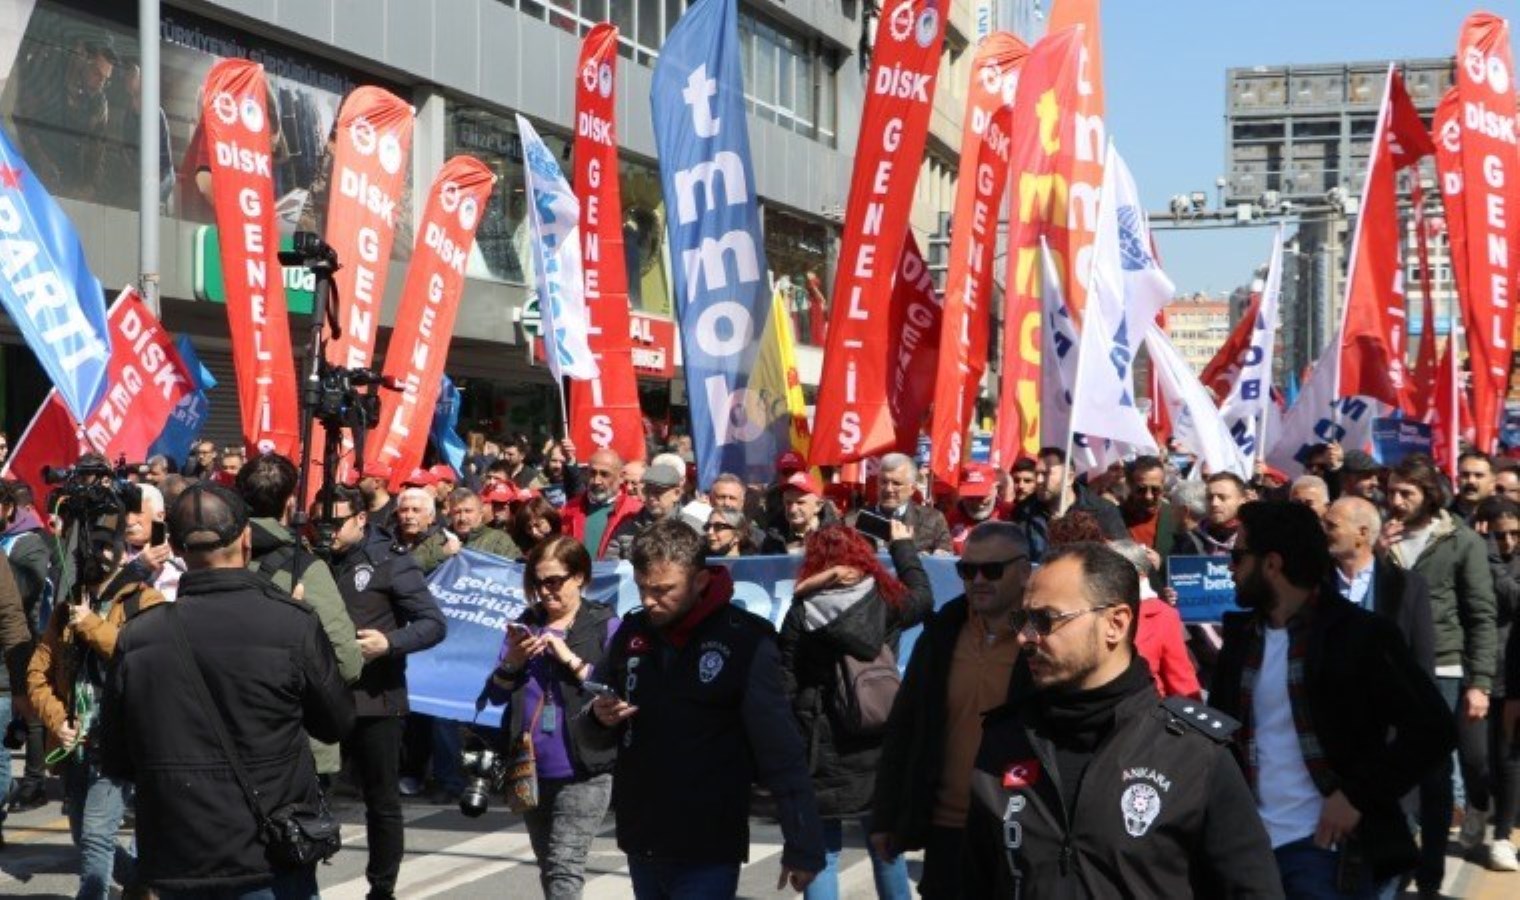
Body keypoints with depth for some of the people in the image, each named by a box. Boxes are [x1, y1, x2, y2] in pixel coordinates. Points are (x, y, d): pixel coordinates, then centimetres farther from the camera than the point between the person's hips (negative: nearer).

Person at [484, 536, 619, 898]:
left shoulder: (605, 626, -5)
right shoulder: (526, 624, 8)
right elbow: (496, 694, 8)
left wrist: (573, 660, -19)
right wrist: (512, 661, -11)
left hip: (584, 771, -6)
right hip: (531, 769, 6)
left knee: (564, 866, -14)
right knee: (548, 867, 18)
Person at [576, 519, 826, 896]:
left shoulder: (745, 641, -10)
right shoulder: (631, 633, 4)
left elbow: (781, 752, -11)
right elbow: (594, 736, 14)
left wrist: (803, 845, -14)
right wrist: (599, 719, -9)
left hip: (708, 854, -5)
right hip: (641, 845, 5)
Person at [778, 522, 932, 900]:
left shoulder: (802, 613, -6)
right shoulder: (885, 601, 0)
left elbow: (785, 690, -7)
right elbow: (922, 596, 24)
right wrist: (903, 546, 38)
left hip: (819, 752, -2)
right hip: (875, 747, 2)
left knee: (821, 854, 5)